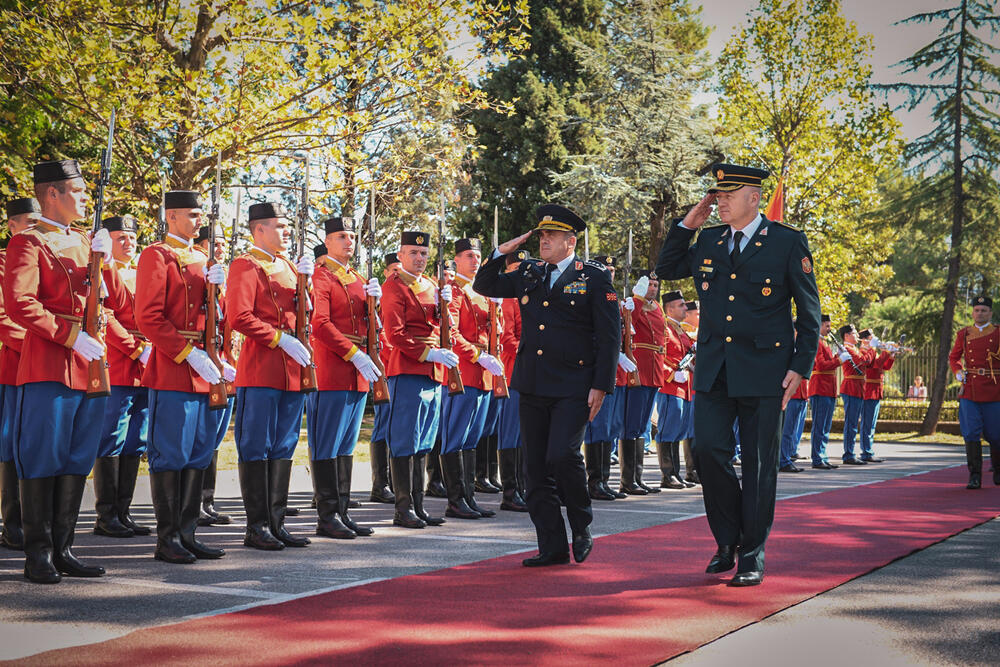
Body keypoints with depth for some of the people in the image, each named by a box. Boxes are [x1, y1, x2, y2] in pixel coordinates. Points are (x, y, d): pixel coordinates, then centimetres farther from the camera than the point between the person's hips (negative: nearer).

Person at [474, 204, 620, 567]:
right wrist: (501, 253, 10)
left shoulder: (595, 277, -1)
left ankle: (582, 529, 5)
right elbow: (484, 286, 25)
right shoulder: (528, 274, 13)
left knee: (562, 455, -19)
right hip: (532, 387, 5)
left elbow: (610, 335, -3)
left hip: (573, 387, -5)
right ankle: (553, 547, 12)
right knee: (536, 468, 4)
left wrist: (601, 386, -9)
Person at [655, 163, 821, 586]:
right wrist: (686, 225, 9)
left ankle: (752, 555, 13)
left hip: (763, 371, -4)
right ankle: (728, 540, 16)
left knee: (758, 464, 2)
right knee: (709, 451, -4)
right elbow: (666, 270, 21)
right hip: (713, 370, 4)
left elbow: (809, 310, 0)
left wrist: (800, 366, -7)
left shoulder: (788, 242, -2)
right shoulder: (708, 241, 10)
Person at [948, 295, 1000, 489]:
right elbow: (953, 357, 22)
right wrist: (958, 373, 4)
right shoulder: (964, 334, 9)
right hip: (969, 390, 1)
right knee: (971, 434, -7)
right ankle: (975, 476, -4)